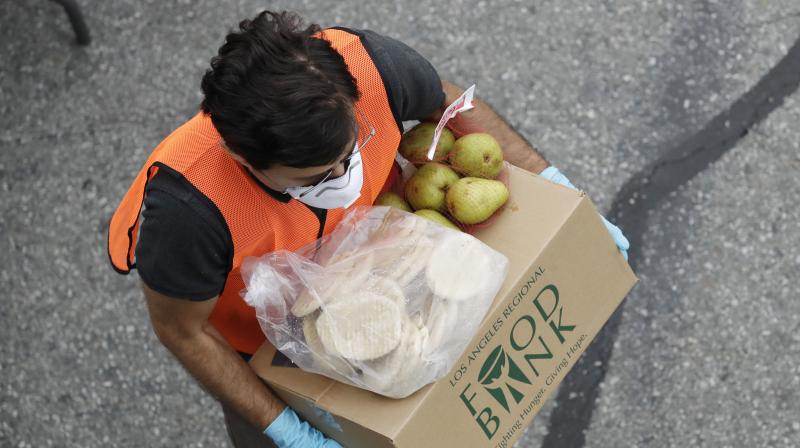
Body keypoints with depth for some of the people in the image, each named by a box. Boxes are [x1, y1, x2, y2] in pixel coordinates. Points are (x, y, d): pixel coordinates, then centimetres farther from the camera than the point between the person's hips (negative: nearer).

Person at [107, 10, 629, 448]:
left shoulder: (367, 65, -38)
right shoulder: (188, 207, -46)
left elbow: (449, 102, -13)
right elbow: (182, 330, -25)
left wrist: (549, 183, -12)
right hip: (264, 339, -3)